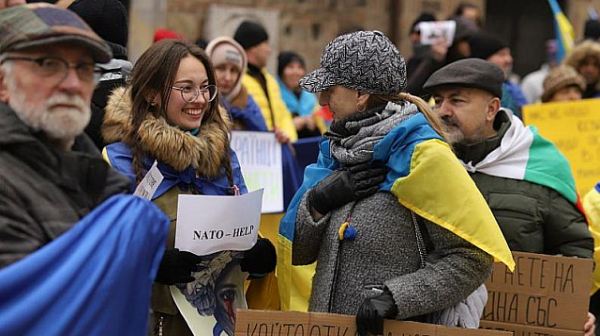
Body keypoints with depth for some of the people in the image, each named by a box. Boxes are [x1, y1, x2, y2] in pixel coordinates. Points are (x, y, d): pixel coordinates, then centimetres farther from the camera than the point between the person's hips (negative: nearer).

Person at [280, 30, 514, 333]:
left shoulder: (421, 155, -12)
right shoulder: (335, 149, 8)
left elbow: (472, 259, -16)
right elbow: (296, 251, 8)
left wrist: (394, 296, -23)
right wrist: (317, 201, -10)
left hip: (395, 329, -6)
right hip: (325, 324, 6)